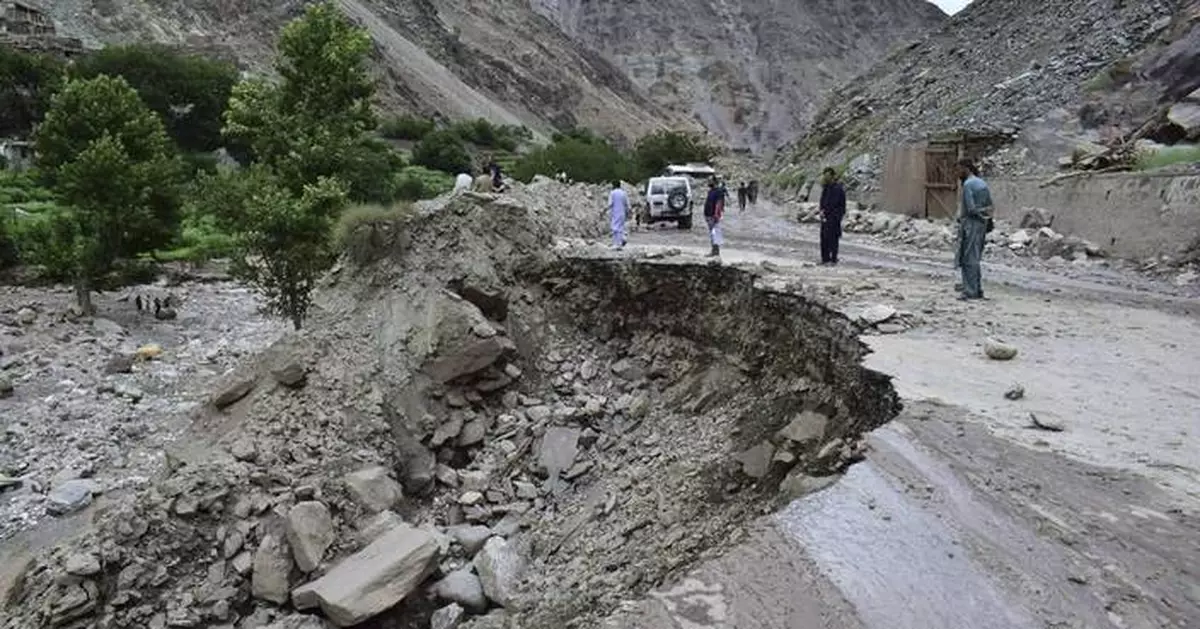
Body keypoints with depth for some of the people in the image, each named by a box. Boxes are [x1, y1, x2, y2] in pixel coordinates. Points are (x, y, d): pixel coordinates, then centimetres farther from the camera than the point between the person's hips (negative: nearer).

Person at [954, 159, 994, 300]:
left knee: (968, 259, -6)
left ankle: (970, 291, -6)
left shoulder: (968, 184, -13)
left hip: (970, 223, -9)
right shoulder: (982, 184, 15)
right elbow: (990, 206, 13)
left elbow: (970, 208, -20)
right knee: (974, 258, 15)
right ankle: (978, 290, 17)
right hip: (982, 224, 9)